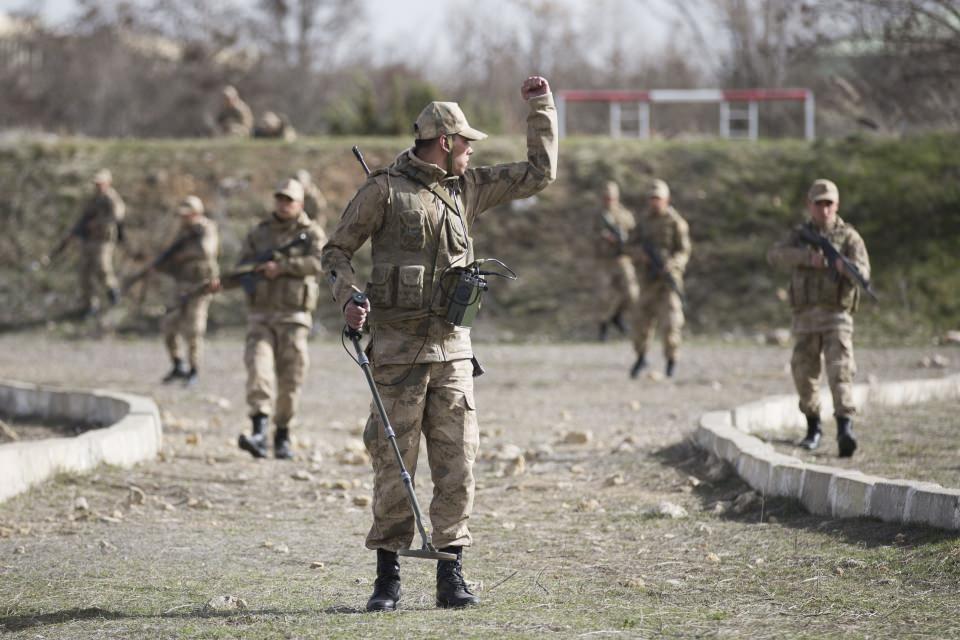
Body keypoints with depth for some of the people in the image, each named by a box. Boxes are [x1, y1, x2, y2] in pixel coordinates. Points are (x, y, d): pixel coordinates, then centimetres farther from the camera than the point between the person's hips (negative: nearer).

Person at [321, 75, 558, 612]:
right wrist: (350, 296, -16)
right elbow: (337, 250, 1)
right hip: (398, 346, -5)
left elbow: (540, 174, 17)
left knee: (457, 464, 1)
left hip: (453, 347, 5)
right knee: (395, 464, -2)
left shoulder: (469, 187, 13)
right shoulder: (386, 189, -3)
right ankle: (388, 576, 6)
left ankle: (451, 575, 7)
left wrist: (542, 109, 13)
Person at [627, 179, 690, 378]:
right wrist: (641, 253, -11)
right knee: (642, 319, 7)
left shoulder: (676, 222, -5)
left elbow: (683, 252, -7)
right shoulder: (644, 220, 10)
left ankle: (671, 360, 2)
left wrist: (670, 265, -25)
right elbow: (631, 245, 11)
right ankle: (641, 357, 29)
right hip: (649, 278, 4)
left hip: (668, 275, -4)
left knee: (670, 321, -14)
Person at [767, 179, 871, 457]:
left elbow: (863, 271, -11)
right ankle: (813, 428, 27)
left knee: (840, 372, -18)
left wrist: (847, 268, -35)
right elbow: (775, 256, -8)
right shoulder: (799, 236, 12)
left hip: (837, 316, -3)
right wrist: (808, 256, -23)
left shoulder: (848, 237, 4)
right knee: (805, 375, 8)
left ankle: (845, 429, -28)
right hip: (805, 317, 3)